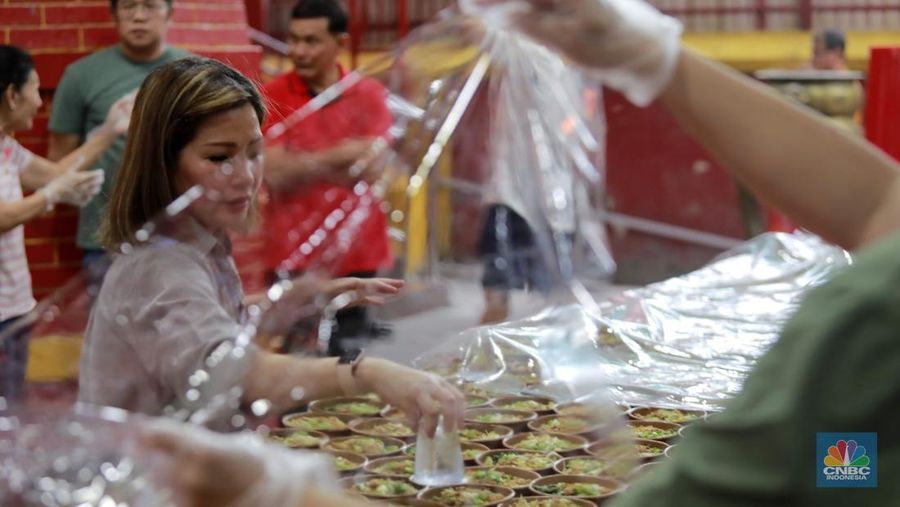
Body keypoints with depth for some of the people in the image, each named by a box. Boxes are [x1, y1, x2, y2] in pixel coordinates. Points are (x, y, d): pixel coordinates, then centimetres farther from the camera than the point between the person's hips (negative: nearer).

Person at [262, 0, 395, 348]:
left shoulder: (370, 95, 5)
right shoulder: (272, 96, -1)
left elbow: (372, 167, -7)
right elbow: (274, 173, -11)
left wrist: (304, 164, -10)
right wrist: (343, 154, -8)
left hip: (357, 252, 2)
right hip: (294, 254, -2)